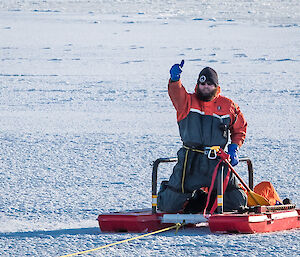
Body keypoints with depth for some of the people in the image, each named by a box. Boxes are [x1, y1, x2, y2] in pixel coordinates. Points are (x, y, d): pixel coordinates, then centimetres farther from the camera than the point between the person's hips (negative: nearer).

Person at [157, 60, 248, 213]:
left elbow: (239, 129, 23)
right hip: (190, 163, -1)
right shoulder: (187, 102, 3)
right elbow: (176, 93, -20)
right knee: (168, 206, -6)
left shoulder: (228, 106, 10)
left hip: (217, 162, 1)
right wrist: (175, 79, -42)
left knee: (236, 203, -5)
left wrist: (234, 149, 7)